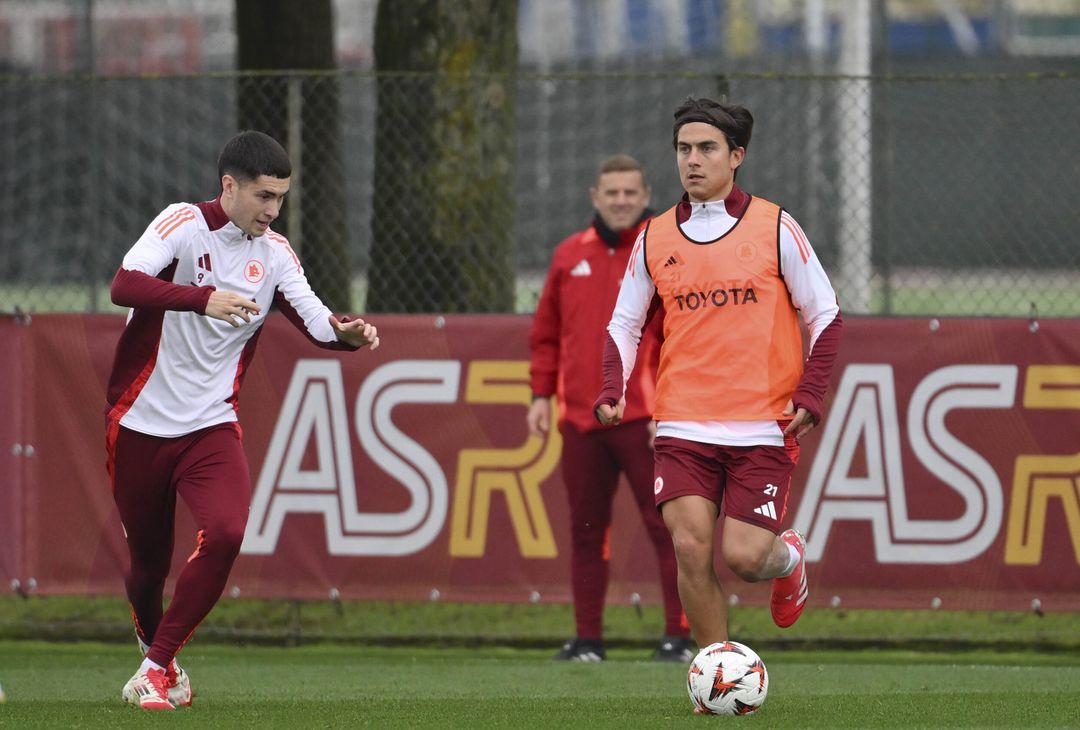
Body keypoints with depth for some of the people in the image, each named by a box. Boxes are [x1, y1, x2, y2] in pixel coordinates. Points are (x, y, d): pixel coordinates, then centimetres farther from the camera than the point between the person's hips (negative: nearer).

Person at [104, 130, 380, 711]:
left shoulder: (274, 253, 4)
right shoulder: (184, 224, -11)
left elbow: (315, 321, -2)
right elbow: (124, 286, -26)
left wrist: (348, 333, -26)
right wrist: (203, 298, -40)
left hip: (211, 427, 3)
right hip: (140, 423, -3)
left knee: (225, 533, -22)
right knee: (148, 558, 7)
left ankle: (157, 666, -10)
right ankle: (152, 650, 39)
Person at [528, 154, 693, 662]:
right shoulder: (570, 256, 14)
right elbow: (546, 333, 19)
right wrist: (541, 395, 10)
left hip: (644, 423, -5)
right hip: (580, 420, 5)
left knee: (667, 526, -7)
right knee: (585, 530, 8)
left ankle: (678, 636, -5)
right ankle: (587, 638, 14)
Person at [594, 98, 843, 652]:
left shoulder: (775, 228, 0)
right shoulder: (655, 238, 8)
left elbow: (825, 316, 4)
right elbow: (623, 323, 16)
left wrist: (810, 395, -7)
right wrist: (613, 391, -1)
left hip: (763, 427, -2)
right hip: (683, 427, 2)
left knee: (743, 556, -10)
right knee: (690, 547, -12)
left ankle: (787, 559, 29)